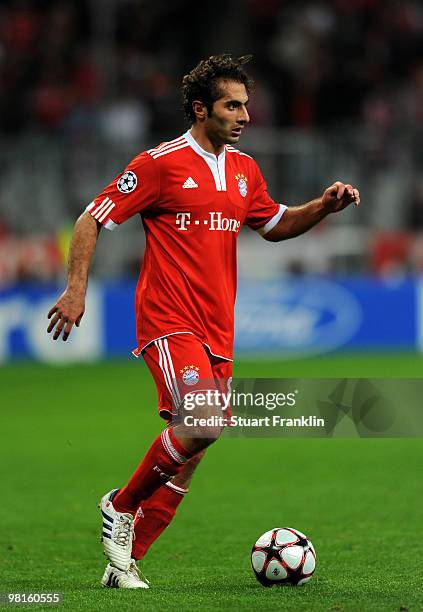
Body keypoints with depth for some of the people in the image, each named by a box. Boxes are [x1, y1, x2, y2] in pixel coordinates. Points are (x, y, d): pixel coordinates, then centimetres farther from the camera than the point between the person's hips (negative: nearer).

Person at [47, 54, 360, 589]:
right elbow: (92, 220, -4)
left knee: (188, 456, 5)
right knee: (204, 424, -25)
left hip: (217, 331, 7)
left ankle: (125, 561, 14)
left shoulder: (243, 169, 13)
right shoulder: (160, 163, -7)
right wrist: (76, 290, -12)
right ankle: (121, 506, -4)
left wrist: (324, 206, 10)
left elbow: (276, 225, 27)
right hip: (169, 322, -7)